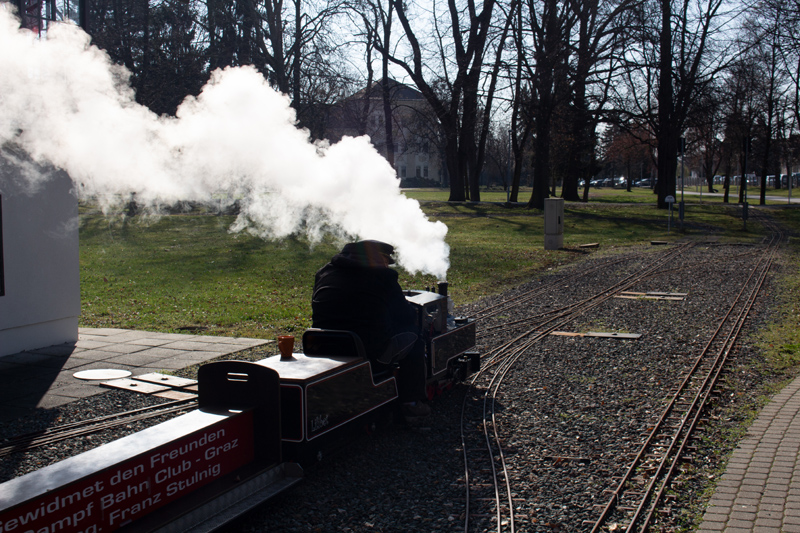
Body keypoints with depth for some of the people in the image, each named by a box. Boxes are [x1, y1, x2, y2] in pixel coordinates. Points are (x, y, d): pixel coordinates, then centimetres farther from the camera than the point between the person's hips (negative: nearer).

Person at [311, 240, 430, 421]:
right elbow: (407, 316, 2)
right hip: (372, 358, -6)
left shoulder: (323, 273, 12)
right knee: (413, 333, 18)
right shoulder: (383, 276, -2)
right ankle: (411, 403, 18)